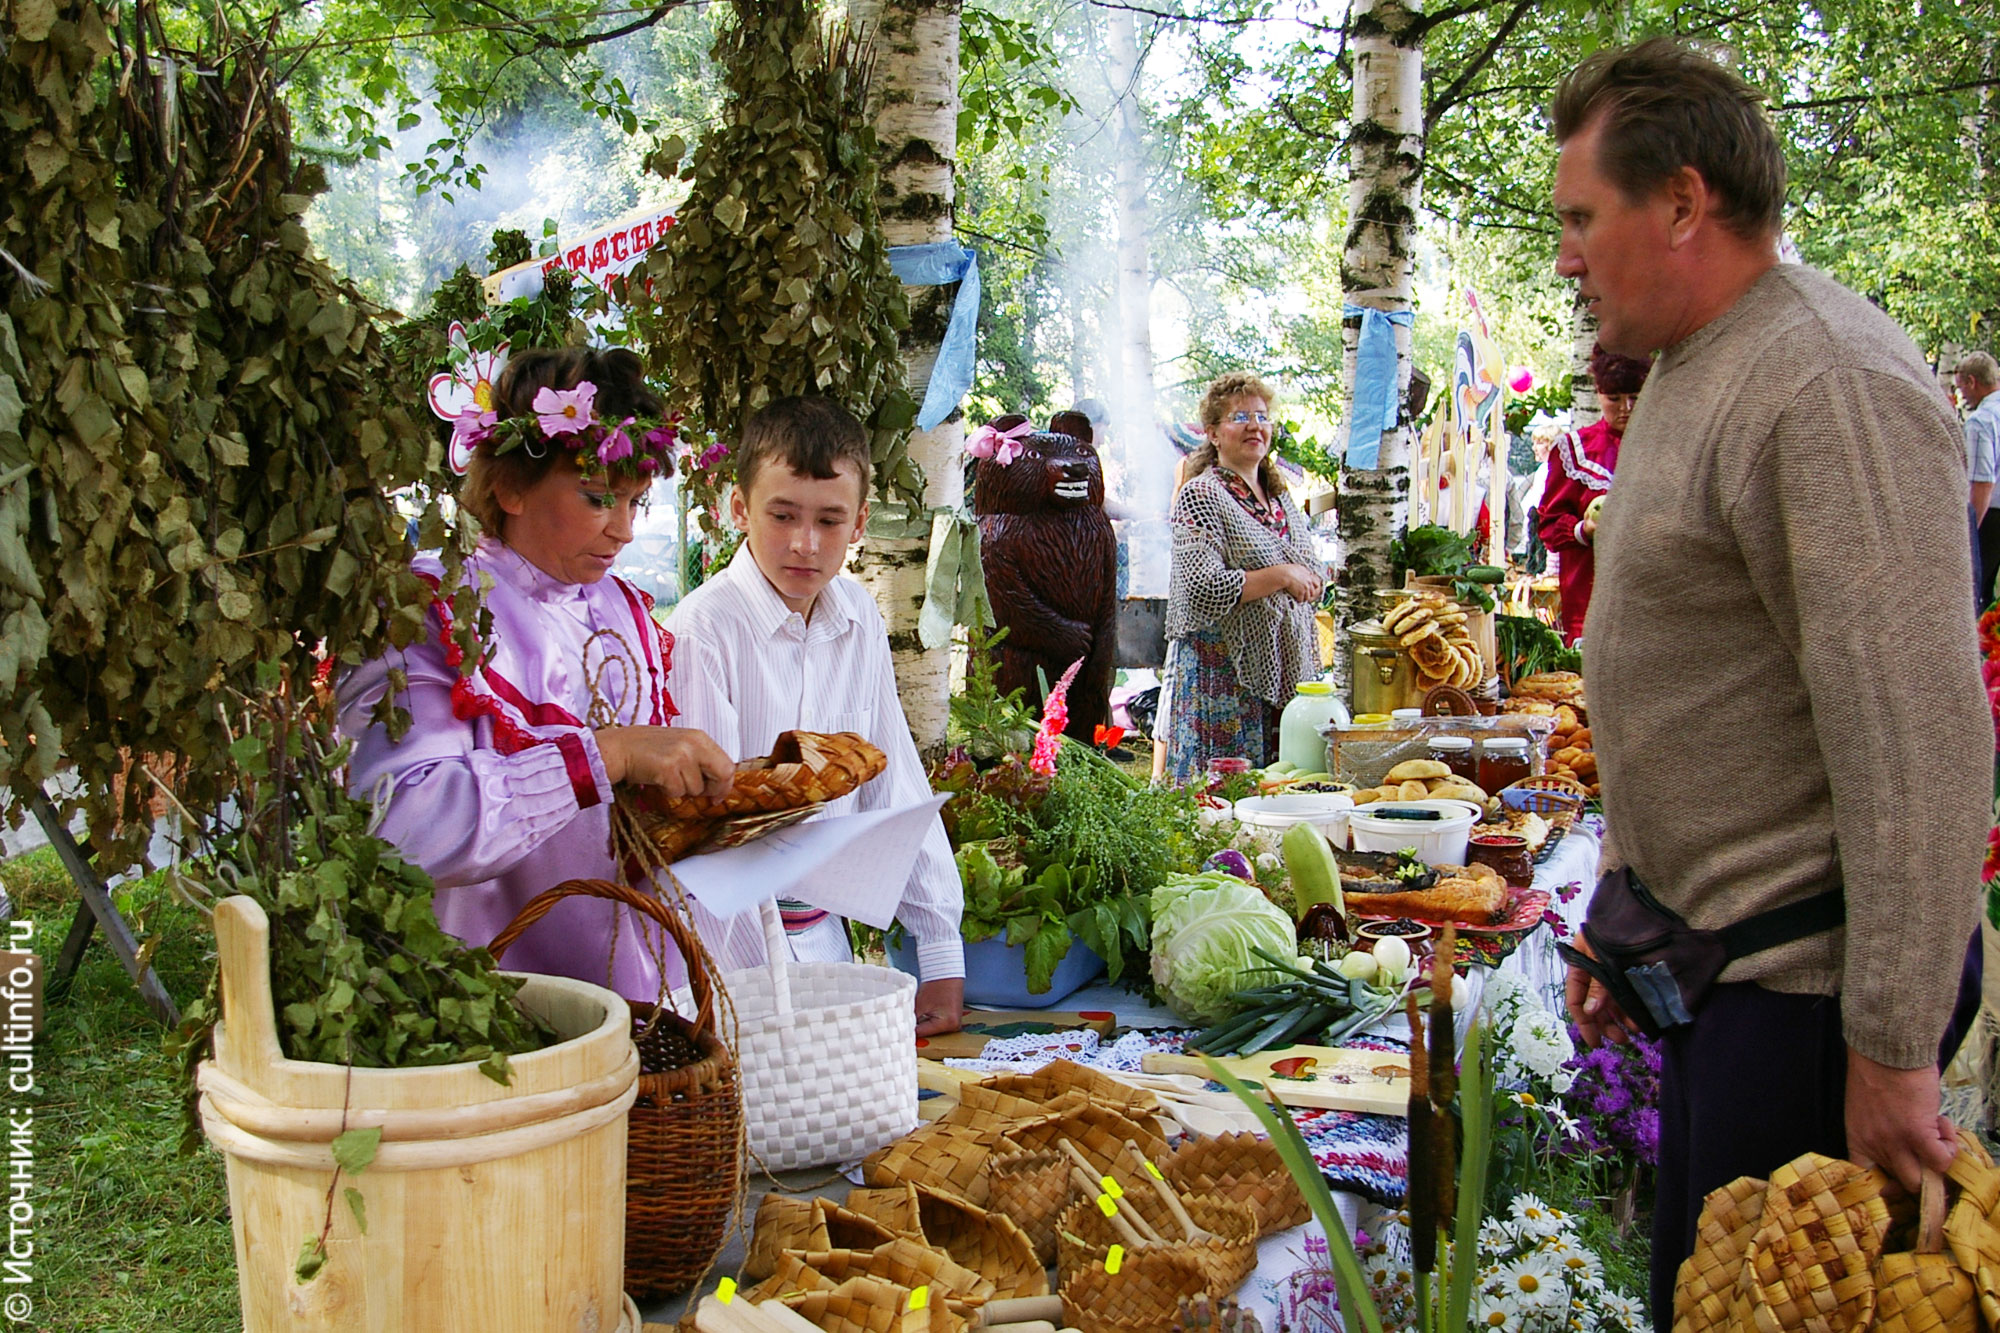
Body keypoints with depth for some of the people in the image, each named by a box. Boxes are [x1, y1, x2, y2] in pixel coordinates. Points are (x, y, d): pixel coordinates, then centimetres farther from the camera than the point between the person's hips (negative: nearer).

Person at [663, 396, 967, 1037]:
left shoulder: (860, 618, 3)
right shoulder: (703, 630, -16)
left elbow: (897, 786, 8)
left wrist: (942, 958, 4)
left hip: (823, 930, 5)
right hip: (728, 945, -5)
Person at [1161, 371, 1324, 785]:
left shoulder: (1279, 496, 16)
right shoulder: (1201, 496, -8)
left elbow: (1311, 572, 26)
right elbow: (1203, 587, -19)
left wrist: (1309, 581, 3)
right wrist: (1280, 576, -17)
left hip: (1281, 670, 7)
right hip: (1222, 676, -7)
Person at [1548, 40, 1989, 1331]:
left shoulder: (1830, 389, -20)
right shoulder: (1691, 374, 14)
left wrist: (1893, 1050, -23)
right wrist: (1626, 910, 24)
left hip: (1811, 981, -9)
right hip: (1723, 957, 10)